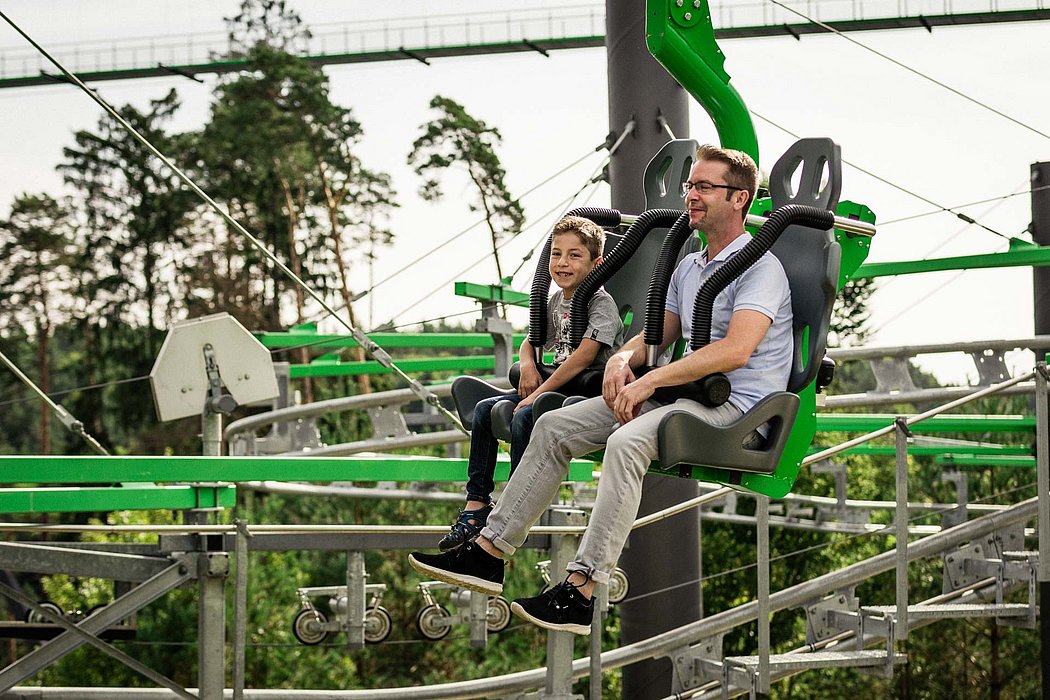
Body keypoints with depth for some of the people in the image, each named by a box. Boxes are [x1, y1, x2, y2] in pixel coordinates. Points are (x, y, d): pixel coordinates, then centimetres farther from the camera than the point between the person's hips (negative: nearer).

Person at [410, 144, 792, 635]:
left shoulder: (760, 267, -11)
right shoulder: (688, 268, 20)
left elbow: (737, 350, -25)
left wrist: (650, 380, -23)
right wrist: (623, 358, 0)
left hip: (738, 407, -9)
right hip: (683, 394, 9)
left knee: (626, 442, -36)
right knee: (554, 426, -1)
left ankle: (582, 591, -38)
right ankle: (489, 553, -1)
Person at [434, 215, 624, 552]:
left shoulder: (601, 303, -11)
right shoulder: (556, 301, 14)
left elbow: (584, 355, -23)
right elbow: (530, 342, 26)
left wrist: (539, 394, -24)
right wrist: (528, 364, 1)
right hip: (558, 384, 9)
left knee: (524, 417, -31)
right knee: (485, 408, -2)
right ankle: (476, 503, -1)